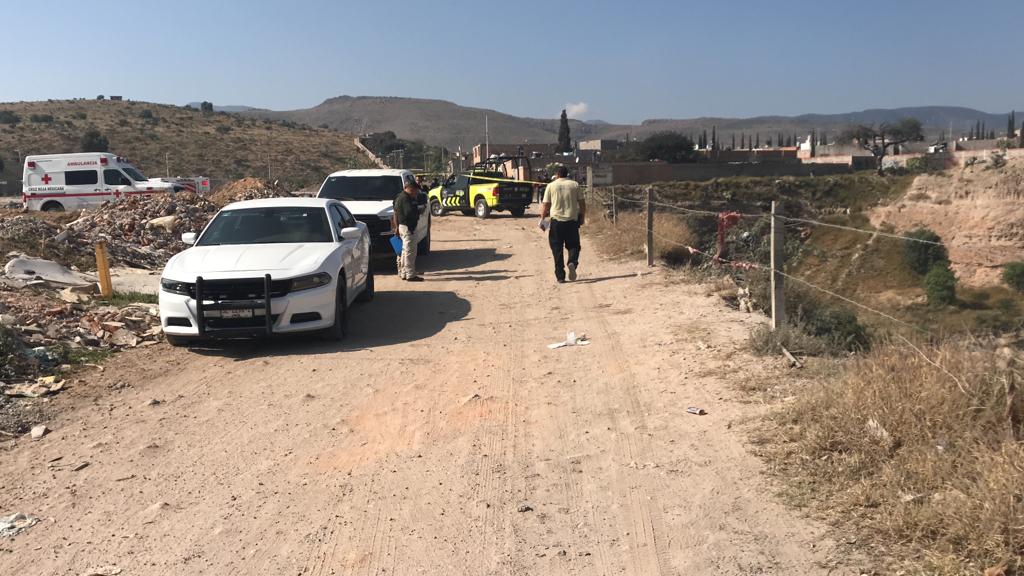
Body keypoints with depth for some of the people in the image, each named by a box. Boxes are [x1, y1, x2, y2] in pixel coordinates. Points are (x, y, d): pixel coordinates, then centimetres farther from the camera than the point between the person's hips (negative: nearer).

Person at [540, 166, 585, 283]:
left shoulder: (551, 186, 4)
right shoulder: (575, 185, 7)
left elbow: (545, 205, 1)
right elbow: (582, 203, 5)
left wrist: (542, 219, 10)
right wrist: (582, 217, 16)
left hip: (556, 221, -1)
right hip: (572, 220, 1)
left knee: (557, 249, 6)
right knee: (573, 246, 12)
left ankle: (560, 276, 4)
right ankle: (572, 263, -18)